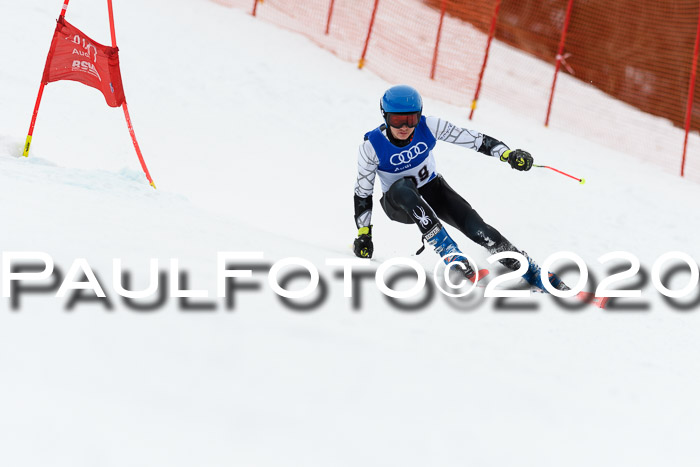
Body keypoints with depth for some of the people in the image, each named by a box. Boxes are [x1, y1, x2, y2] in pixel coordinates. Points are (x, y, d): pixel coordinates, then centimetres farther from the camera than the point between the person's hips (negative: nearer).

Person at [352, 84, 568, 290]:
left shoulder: (428, 127, -20)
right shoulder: (372, 146, -22)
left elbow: (473, 139, -18)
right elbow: (363, 192, -10)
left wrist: (508, 154, -30)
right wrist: (363, 235, -8)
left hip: (432, 190, 2)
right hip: (399, 203, -2)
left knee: (476, 228, -21)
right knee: (403, 187, -38)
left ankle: (534, 274, -17)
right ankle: (449, 252, -38)